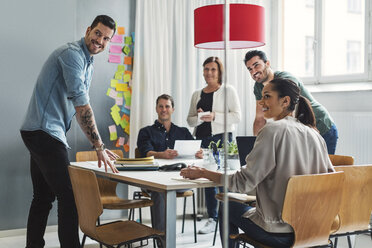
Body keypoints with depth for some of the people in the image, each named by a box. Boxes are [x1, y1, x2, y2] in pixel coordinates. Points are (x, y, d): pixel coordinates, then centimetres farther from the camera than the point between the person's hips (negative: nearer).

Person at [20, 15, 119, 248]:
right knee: (69, 197, -10)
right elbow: (81, 106, -20)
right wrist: (99, 146, -20)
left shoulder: (87, 63, 19)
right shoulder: (72, 54, -13)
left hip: (42, 133, 10)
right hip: (44, 132, -10)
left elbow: (80, 105, 20)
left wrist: (99, 146, 13)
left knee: (43, 197, 14)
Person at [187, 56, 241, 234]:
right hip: (202, 139, 5)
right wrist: (199, 117, -5)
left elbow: (237, 116, -5)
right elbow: (190, 120, 17)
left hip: (221, 139, -5)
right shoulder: (197, 94, 17)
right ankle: (212, 219, 15)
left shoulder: (228, 90, 2)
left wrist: (214, 116, -16)